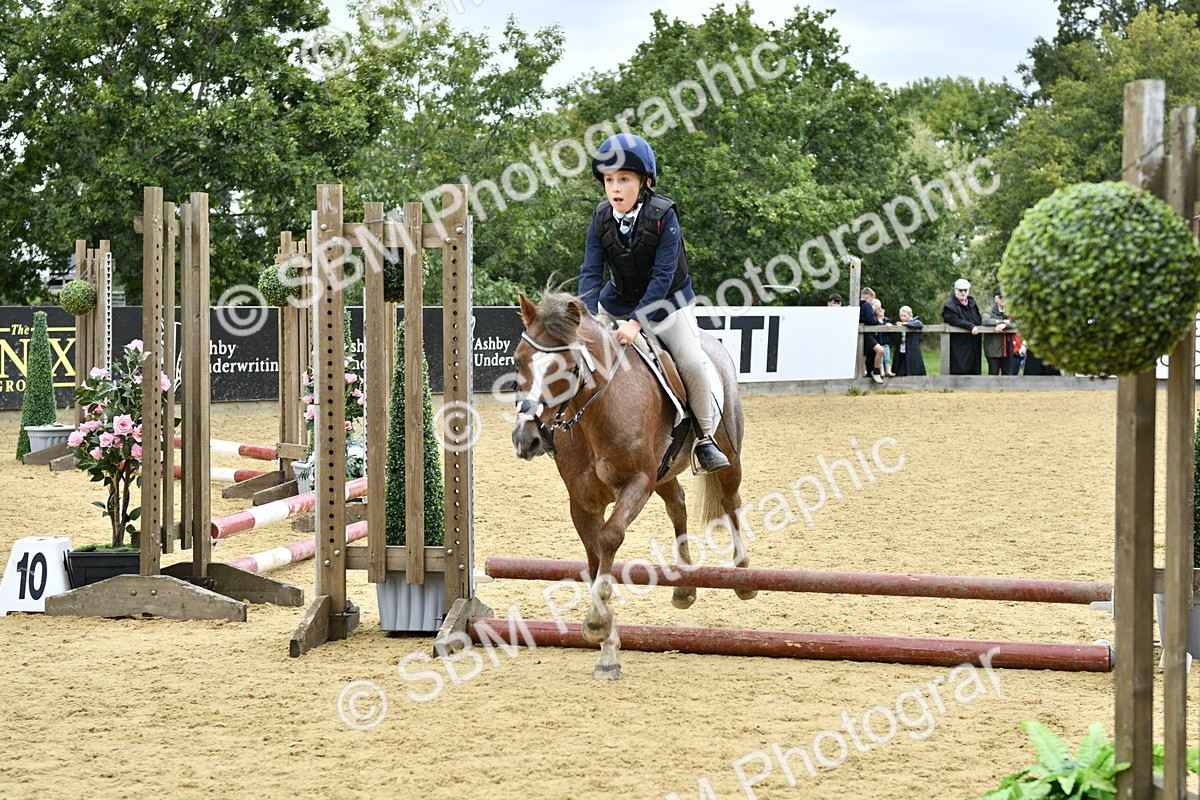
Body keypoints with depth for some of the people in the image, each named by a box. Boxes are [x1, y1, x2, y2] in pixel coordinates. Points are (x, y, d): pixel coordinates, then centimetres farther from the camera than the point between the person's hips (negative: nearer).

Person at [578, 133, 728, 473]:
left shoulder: (663, 215, -23)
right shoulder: (601, 218, -11)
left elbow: (663, 276, -27)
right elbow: (591, 272, -13)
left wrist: (636, 322, -36)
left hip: (666, 301, -4)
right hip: (619, 301, 4)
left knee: (693, 362, -21)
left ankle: (705, 438, -5)